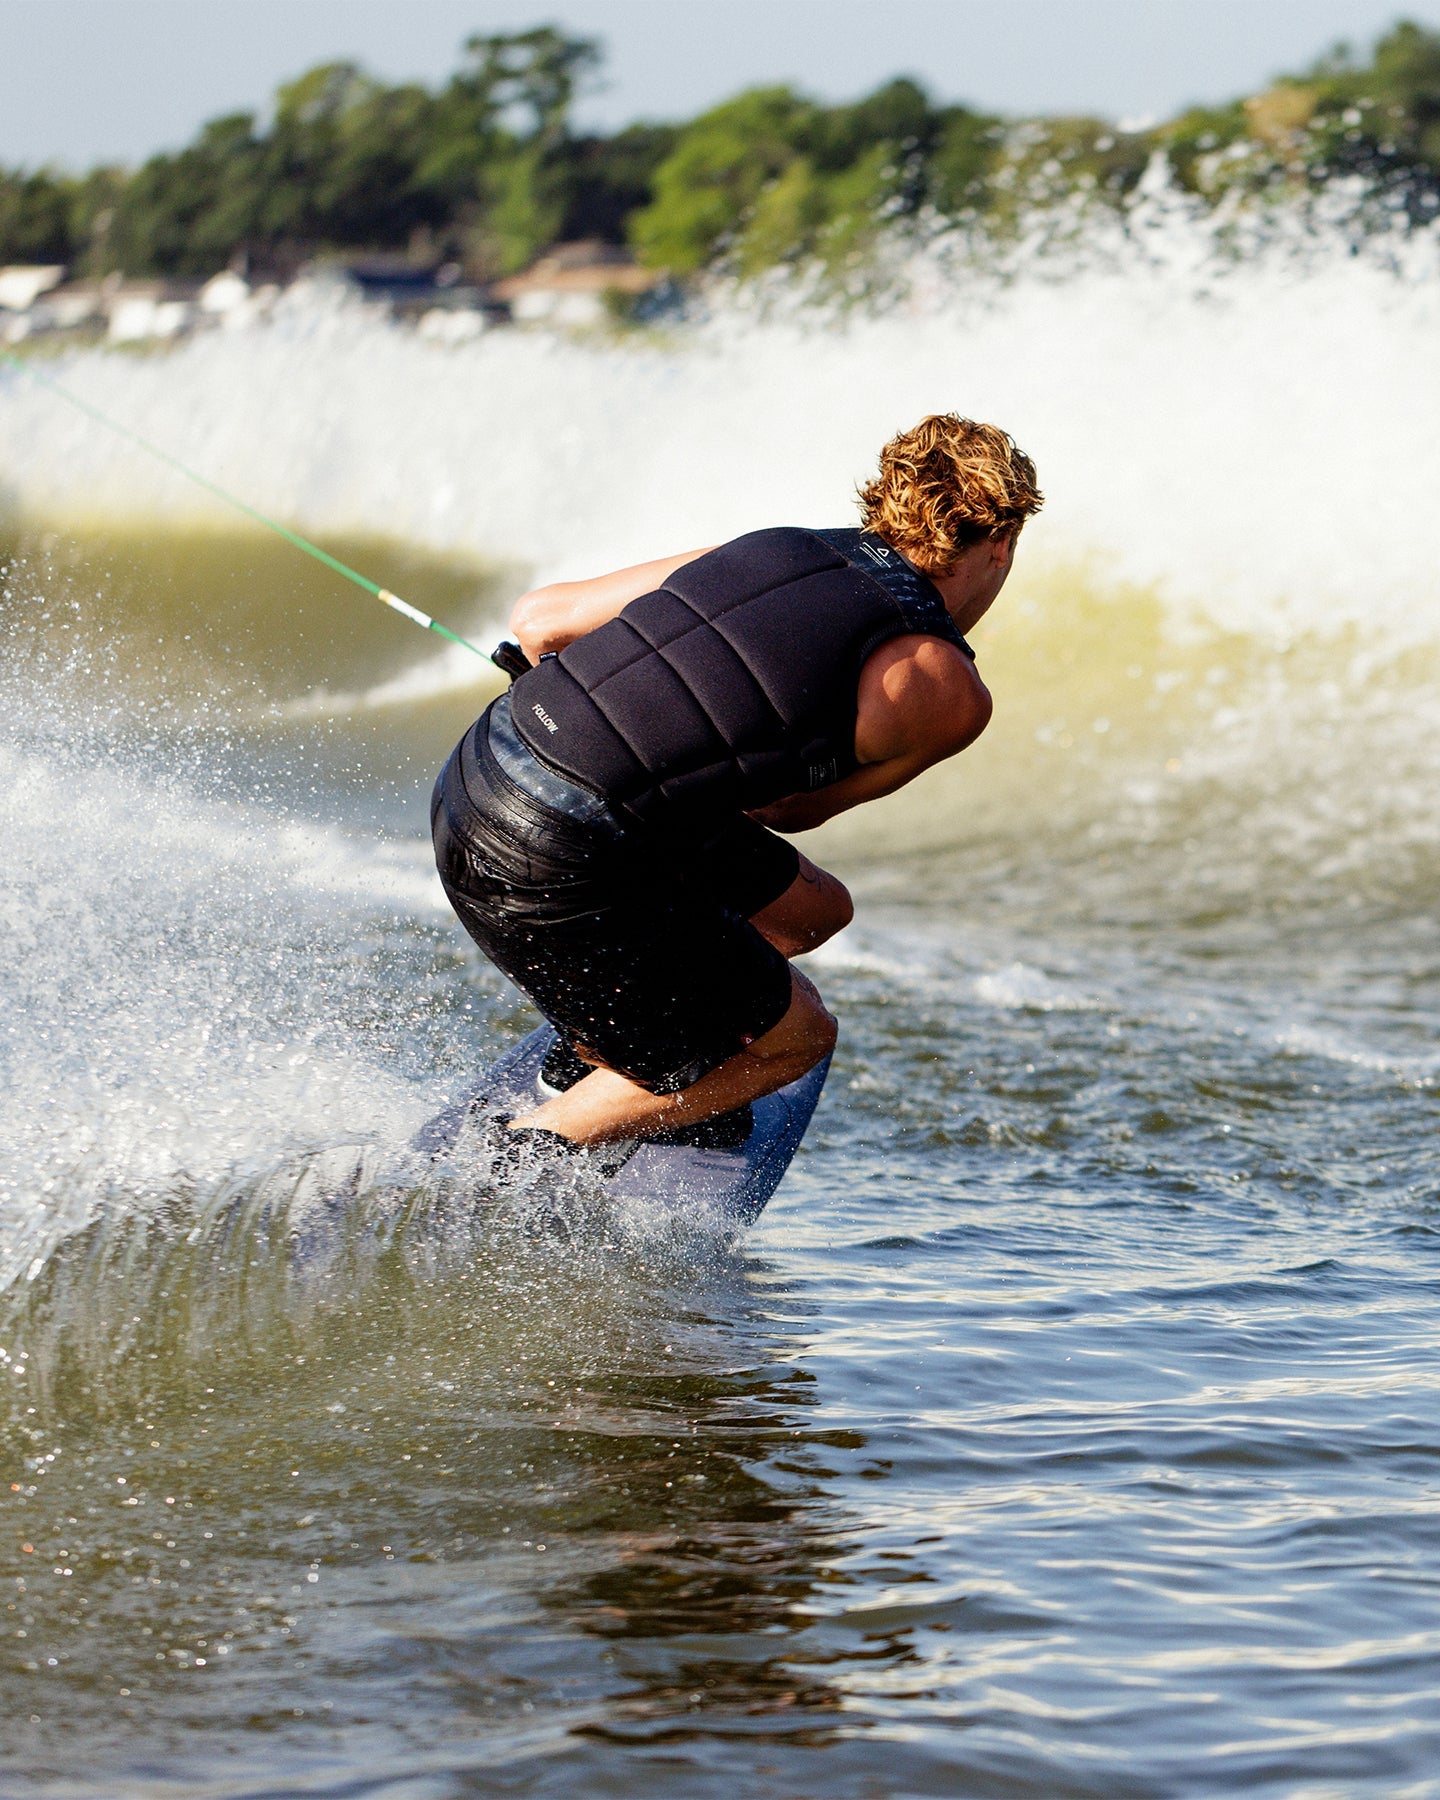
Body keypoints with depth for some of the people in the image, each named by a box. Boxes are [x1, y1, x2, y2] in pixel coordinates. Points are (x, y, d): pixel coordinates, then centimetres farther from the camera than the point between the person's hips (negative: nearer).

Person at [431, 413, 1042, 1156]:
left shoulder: (773, 549, 14)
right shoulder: (950, 695, -3)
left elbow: (538, 619, 16)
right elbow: (794, 808, 11)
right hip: (553, 867, -8)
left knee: (809, 909, 23)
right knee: (794, 1036, 14)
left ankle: (595, 1062, 40)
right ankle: (522, 1155, 12)